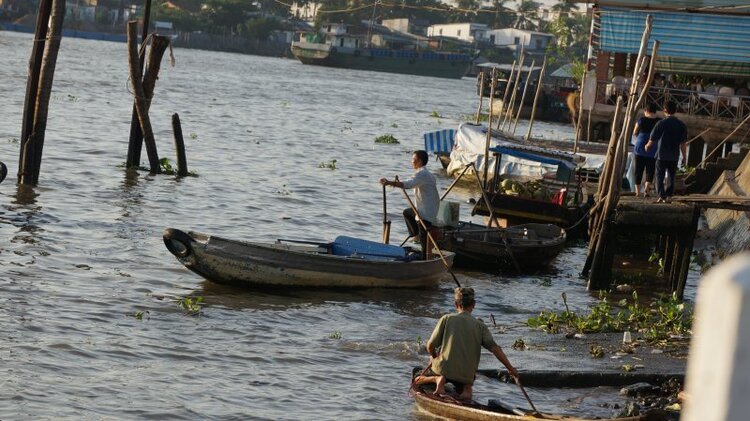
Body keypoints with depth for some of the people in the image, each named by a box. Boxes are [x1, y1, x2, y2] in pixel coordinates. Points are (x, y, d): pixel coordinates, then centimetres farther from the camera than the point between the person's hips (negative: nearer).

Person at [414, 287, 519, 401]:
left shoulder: (446, 319, -2)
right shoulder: (480, 326, 1)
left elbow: (430, 346, -2)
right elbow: (495, 348, -8)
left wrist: (435, 358, 20)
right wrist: (510, 368, -2)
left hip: (444, 369, -2)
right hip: (467, 374, 2)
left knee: (418, 380, 26)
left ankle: (437, 379, -7)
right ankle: (467, 387, -3)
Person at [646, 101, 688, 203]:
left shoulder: (661, 123, -11)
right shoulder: (681, 125, -1)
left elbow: (652, 139, -6)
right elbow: (683, 143, 0)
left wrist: (647, 146, 16)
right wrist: (684, 157, 7)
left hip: (662, 155, -3)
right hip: (674, 156, 3)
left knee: (660, 176, 4)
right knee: (671, 177, 14)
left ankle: (661, 196, -6)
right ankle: (669, 196, 10)